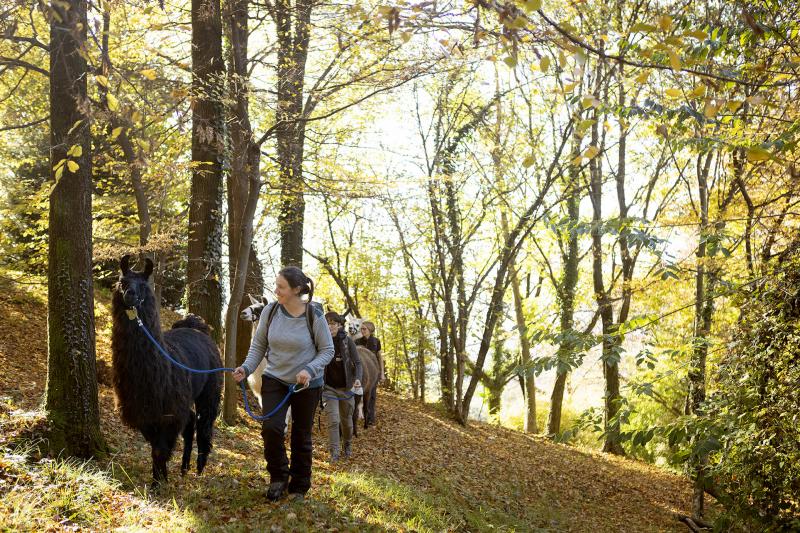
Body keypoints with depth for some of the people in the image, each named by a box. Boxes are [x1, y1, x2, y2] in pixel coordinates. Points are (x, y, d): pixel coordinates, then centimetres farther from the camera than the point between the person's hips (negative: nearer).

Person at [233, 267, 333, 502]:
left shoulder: (314, 316, -15)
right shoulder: (270, 311, -8)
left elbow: (327, 351, -7)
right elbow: (258, 345, 2)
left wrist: (310, 370, -24)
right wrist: (247, 368, -14)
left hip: (307, 385, -1)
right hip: (274, 380, 2)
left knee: (301, 436, 9)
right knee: (271, 427, -16)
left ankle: (299, 487, 28)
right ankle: (278, 476, 10)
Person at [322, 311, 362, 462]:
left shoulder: (347, 341, -7)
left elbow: (357, 362, -7)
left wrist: (357, 379, -23)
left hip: (346, 387, 1)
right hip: (329, 388, -1)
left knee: (347, 420, 14)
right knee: (333, 420, -11)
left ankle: (347, 447, 37)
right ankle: (334, 453, -4)